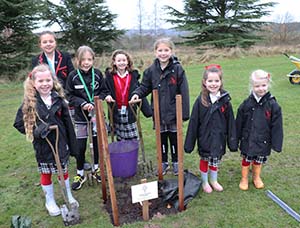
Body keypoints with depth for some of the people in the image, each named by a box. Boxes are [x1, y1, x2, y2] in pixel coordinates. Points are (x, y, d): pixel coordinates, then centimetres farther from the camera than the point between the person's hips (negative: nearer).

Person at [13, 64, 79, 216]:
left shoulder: (58, 98, -7)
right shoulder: (29, 102, -12)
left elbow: (67, 122, -2)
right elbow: (18, 123, -5)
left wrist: (72, 145, 1)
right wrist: (35, 131, -21)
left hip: (60, 142, 2)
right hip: (42, 145, -1)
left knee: (63, 170, 18)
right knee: (46, 173, 15)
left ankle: (69, 196, 40)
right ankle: (50, 201, 36)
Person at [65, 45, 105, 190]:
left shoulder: (97, 74, -3)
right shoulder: (73, 76, -7)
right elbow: (69, 96, -4)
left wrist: (95, 103, -14)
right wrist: (83, 104, -18)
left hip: (96, 114, 2)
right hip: (80, 116, -1)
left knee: (97, 143, 12)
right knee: (80, 147, 3)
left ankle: (96, 169, 33)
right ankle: (80, 174, 21)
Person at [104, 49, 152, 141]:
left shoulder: (133, 75, 0)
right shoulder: (109, 76, 1)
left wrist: (148, 110, -6)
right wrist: (107, 95, -19)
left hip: (130, 112, 0)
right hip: (116, 112, 0)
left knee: (133, 139, 5)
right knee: (120, 139, 11)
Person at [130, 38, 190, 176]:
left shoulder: (177, 69, -11)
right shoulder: (151, 70, -3)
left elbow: (184, 92, -11)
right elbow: (145, 87, 7)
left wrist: (185, 112, -12)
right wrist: (137, 93, -15)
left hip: (173, 112, -2)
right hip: (158, 113, 3)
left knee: (174, 138, 13)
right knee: (161, 139, 16)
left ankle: (176, 163, 33)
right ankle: (164, 163, 34)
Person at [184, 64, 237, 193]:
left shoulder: (225, 100, -9)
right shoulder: (200, 100, -12)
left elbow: (230, 122, -3)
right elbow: (193, 122, -9)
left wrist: (232, 141, -1)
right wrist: (189, 143, -8)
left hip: (219, 137, 2)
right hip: (204, 137, -1)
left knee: (216, 160, 18)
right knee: (204, 159, 14)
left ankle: (214, 180, 41)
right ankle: (205, 182, 36)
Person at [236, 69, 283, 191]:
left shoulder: (273, 105, -12)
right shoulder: (246, 103, -9)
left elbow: (277, 126, -7)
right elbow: (239, 123, -1)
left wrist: (276, 143, -6)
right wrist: (236, 138, 3)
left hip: (263, 140, 0)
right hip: (247, 139, 0)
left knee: (259, 160, 17)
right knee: (246, 159, 13)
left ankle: (256, 177, 42)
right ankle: (244, 179, 34)